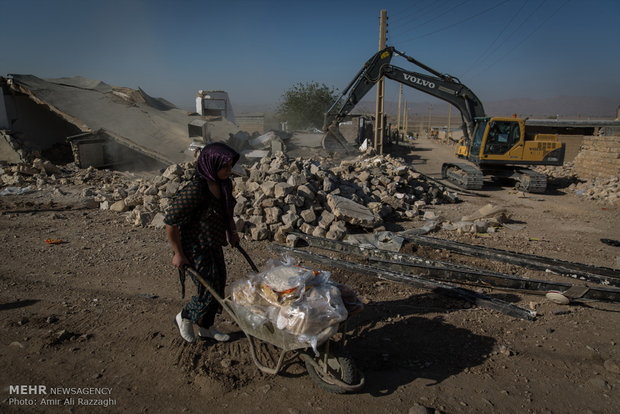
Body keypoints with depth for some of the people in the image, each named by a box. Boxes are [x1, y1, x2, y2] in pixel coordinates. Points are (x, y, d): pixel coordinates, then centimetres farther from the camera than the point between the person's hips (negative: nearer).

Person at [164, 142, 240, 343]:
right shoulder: (194, 190, -29)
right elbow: (170, 223, -24)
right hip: (195, 249, -8)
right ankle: (184, 317, 32)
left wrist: (232, 233, 16)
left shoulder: (225, 184, -3)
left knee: (218, 288, 16)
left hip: (214, 246, 8)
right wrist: (178, 253, -17)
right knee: (210, 291, 1)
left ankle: (206, 327, 39)